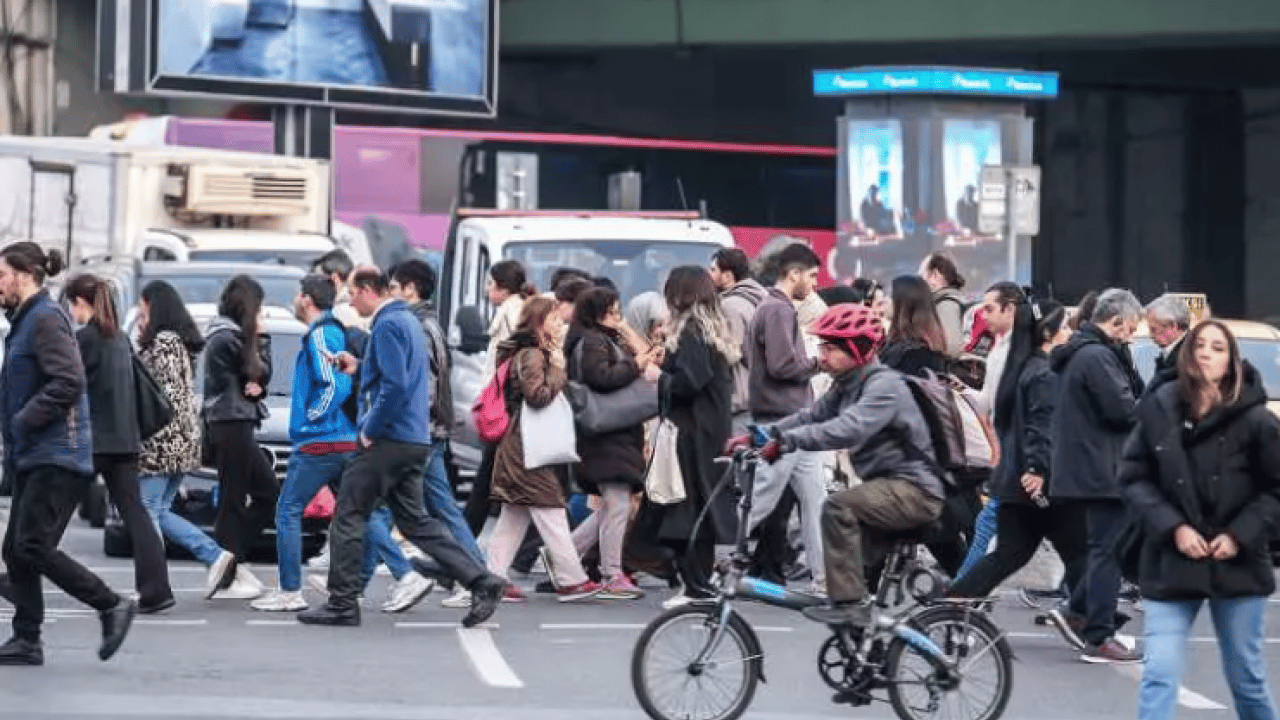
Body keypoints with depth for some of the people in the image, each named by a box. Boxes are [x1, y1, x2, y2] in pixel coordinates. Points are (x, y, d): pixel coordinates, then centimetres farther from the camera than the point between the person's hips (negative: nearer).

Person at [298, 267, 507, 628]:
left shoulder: (387, 325, -14)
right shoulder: (408, 320, 17)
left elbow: (395, 386, -23)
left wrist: (370, 430, -15)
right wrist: (359, 367, 17)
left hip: (387, 440, -10)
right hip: (415, 441, 10)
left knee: (348, 516, 0)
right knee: (414, 520, 11)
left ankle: (342, 604, 4)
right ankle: (481, 582, 3)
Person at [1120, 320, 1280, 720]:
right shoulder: (1159, 412, -3)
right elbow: (1134, 479, 1)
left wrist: (1241, 536, -11)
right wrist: (1172, 527, -10)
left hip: (1237, 567, 0)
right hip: (1172, 565, 1)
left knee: (1247, 679, 12)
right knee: (1159, 677, -7)